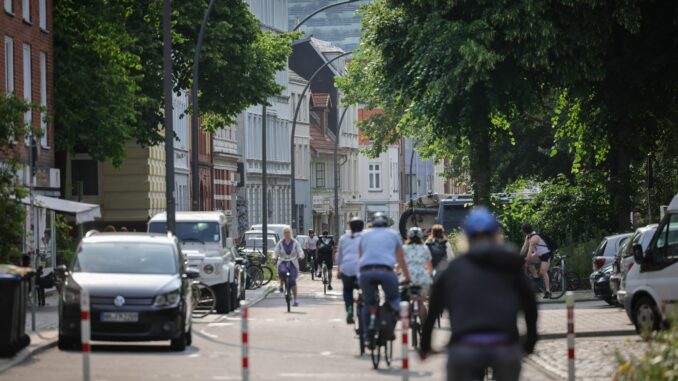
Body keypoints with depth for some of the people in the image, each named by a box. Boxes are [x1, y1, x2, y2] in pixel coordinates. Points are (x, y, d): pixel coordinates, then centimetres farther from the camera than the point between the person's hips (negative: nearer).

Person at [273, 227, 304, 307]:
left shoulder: (295, 242, 5)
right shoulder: (280, 243, 6)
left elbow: (300, 251, 0)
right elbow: (276, 251, 1)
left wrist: (301, 256, -24)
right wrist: (274, 256, -21)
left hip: (293, 263, 0)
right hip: (282, 262, 0)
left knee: (292, 281, -9)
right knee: (282, 271, -35)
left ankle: (295, 299, -2)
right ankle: (281, 286, -8)